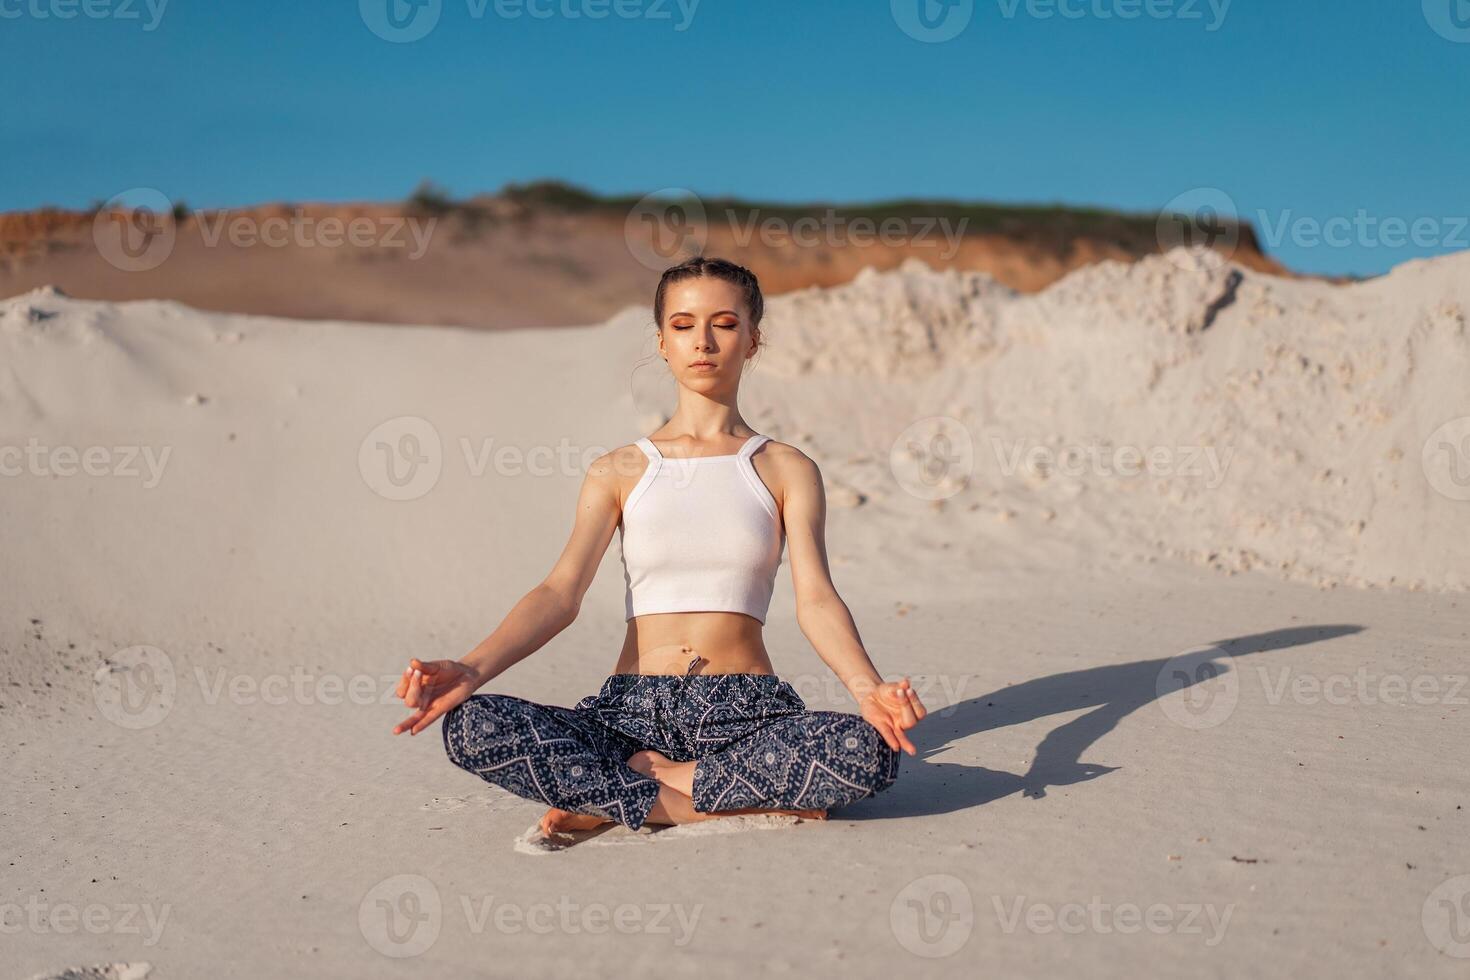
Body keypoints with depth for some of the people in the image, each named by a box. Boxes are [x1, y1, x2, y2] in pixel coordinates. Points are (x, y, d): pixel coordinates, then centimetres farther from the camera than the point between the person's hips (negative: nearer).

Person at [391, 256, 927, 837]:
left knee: (871, 751, -33)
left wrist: (866, 688, -25)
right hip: (634, 710, 0)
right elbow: (561, 592, -1)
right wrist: (471, 670, -20)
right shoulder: (619, 472, 11)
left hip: (746, 712, 0)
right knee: (471, 728, -26)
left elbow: (816, 598, -4)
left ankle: (619, 796, -16)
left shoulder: (787, 471, 9)